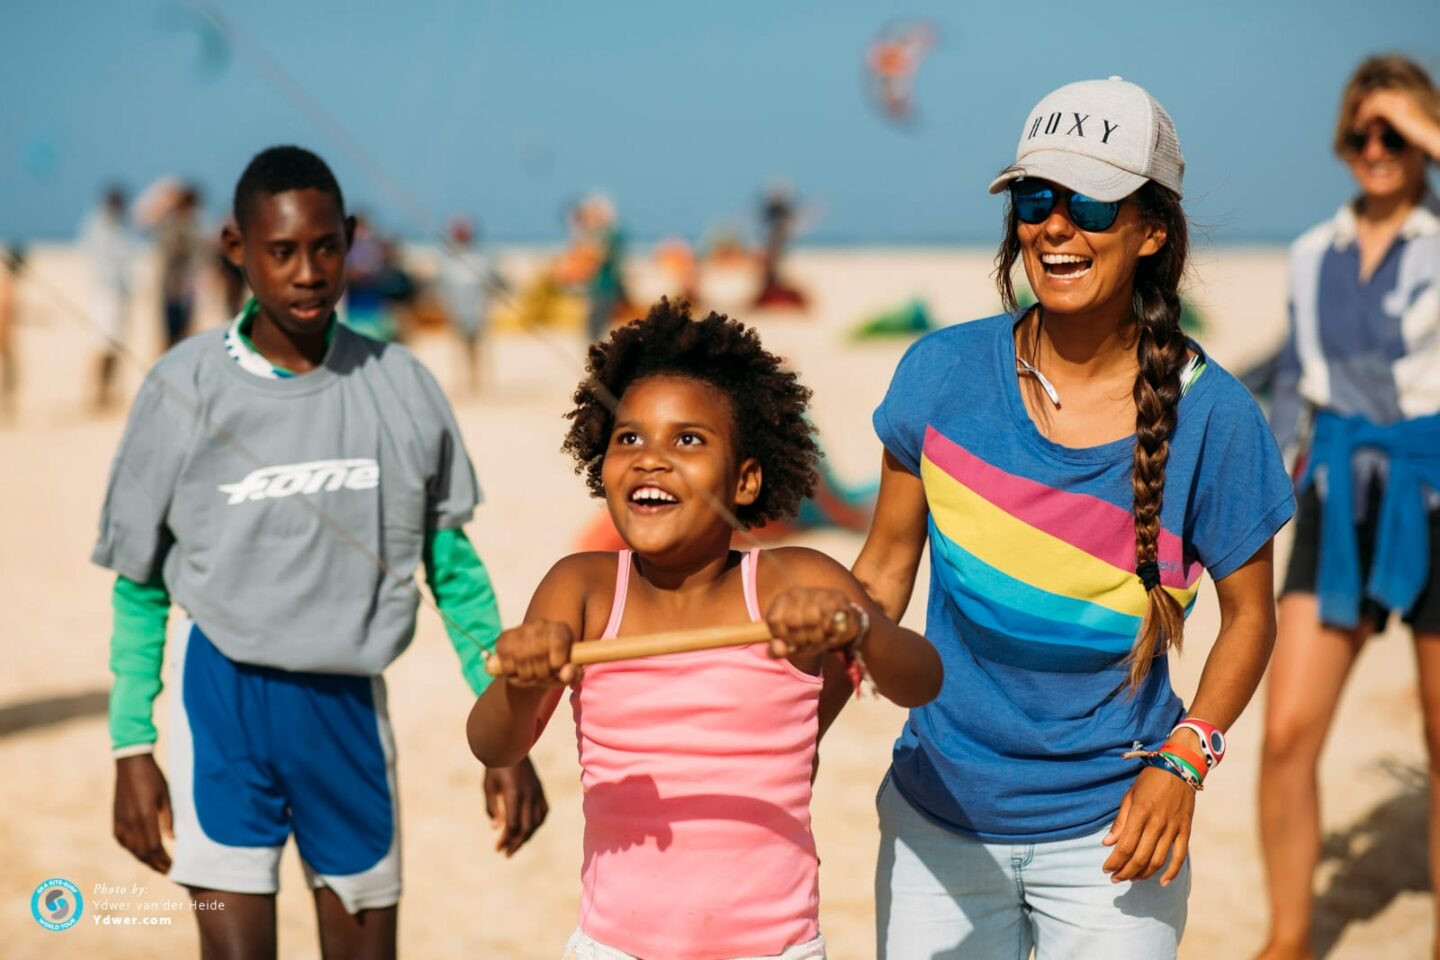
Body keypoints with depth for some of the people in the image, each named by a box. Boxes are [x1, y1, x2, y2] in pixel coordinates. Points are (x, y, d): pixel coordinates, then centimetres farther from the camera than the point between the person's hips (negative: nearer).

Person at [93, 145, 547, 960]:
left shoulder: (401, 387, -1)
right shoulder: (185, 389, -5)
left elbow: (454, 568, 7)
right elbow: (138, 587, 3)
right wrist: (132, 749, 1)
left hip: (350, 701, 2)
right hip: (224, 694, -2)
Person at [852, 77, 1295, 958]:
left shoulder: (1210, 415, -11)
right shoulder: (943, 373, -7)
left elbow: (1249, 614, 1)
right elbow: (885, 568, 5)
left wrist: (1183, 761, -12)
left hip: (1109, 832, -2)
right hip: (939, 817, 2)